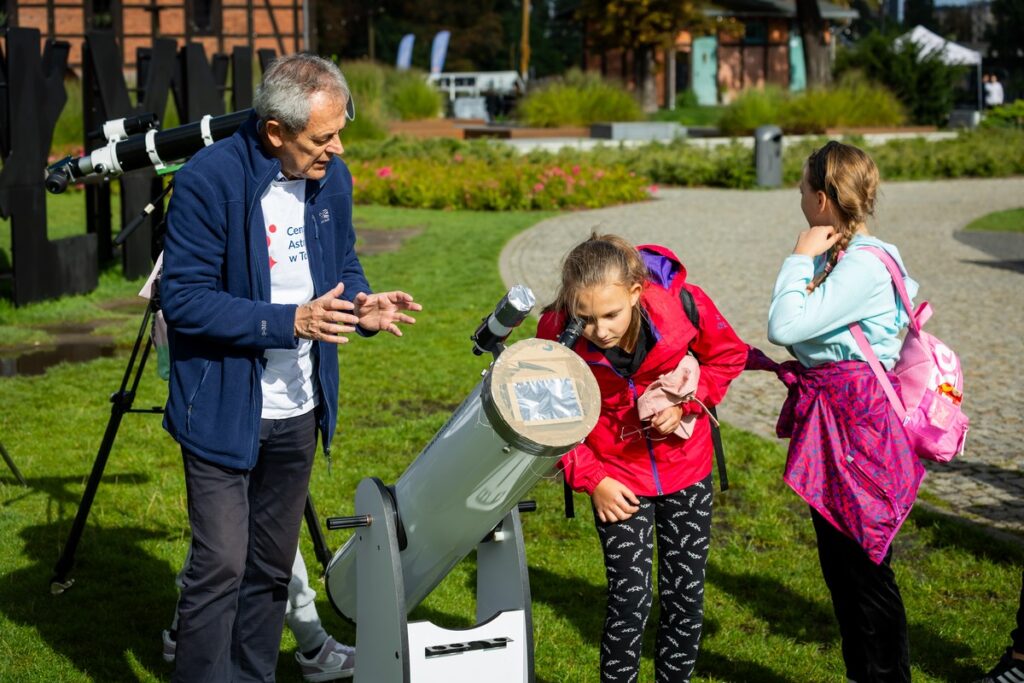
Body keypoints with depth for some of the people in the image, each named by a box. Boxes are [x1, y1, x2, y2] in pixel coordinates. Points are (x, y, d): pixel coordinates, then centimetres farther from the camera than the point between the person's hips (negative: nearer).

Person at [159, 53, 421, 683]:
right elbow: (184, 300, -19)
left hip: (298, 412, 6)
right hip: (224, 411, -6)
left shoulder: (333, 179, 1)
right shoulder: (209, 180, -19)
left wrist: (361, 306, -10)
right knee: (221, 565, -7)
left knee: (272, 567, 16)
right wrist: (289, 321, -27)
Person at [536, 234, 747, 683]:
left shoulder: (681, 304, -25)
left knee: (686, 594, 11)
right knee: (631, 598, -5)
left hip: (685, 466, 2)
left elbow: (728, 355, -3)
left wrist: (687, 403, -17)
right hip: (617, 474, -1)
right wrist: (591, 479, -12)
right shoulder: (557, 334, -24)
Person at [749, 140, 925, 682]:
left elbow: (785, 326, -26)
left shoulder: (864, 265, -21)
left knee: (863, 566, 0)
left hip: (855, 428, -10)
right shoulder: (840, 255, 8)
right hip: (828, 423, 10)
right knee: (837, 561, 18)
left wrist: (800, 258, -17)